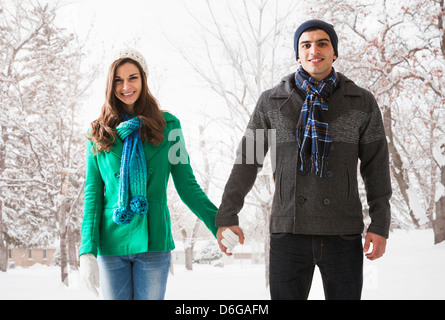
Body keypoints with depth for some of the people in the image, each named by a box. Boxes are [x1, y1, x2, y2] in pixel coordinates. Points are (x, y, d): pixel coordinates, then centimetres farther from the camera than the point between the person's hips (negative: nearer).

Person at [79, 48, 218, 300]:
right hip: (111, 243, 1)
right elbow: (92, 194, 3)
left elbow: (187, 186, 4)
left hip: (154, 241, -1)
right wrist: (88, 251, -6)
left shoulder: (168, 126, 3)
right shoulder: (100, 133, 6)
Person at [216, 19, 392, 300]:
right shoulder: (272, 102, 4)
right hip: (289, 232, 0)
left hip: (343, 234, 0)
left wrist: (380, 224, 0)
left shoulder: (363, 103, 4)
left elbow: (376, 166, 5)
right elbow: (247, 160, 7)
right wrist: (227, 215, 2)